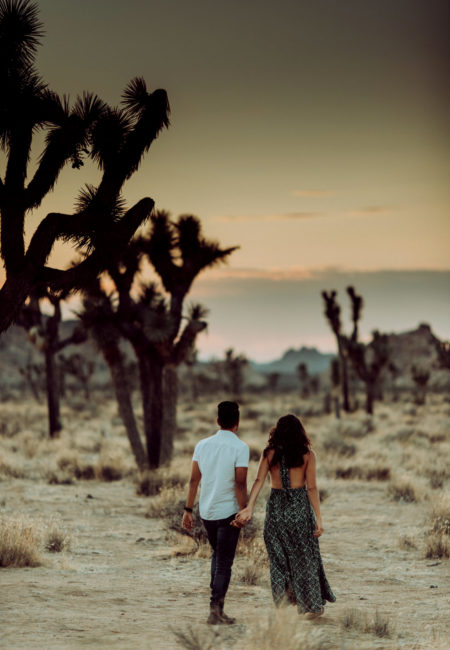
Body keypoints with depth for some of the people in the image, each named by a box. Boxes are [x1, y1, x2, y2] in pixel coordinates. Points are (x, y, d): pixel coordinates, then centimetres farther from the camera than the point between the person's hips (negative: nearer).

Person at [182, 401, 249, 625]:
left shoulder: (202, 445, 4)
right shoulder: (240, 447, -11)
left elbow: (194, 479, 5)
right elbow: (240, 483, -15)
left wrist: (188, 510, 9)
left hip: (206, 512, 5)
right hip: (228, 511, -5)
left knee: (217, 555, 22)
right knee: (224, 563, 1)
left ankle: (216, 604, 17)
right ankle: (216, 610, -5)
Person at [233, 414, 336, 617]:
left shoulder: (270, 453, 0)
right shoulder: (307, 454, -2)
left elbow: (259, 481, -10)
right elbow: (311, 488, -6)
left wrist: (249, 508, -16)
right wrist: (318, 517, -4)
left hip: (276, 507, 1)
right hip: (300, 506, -1)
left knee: (279, 556, 9)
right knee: (304, 556, 10)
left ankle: (283, 604, 7)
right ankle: (314, 604, 18)